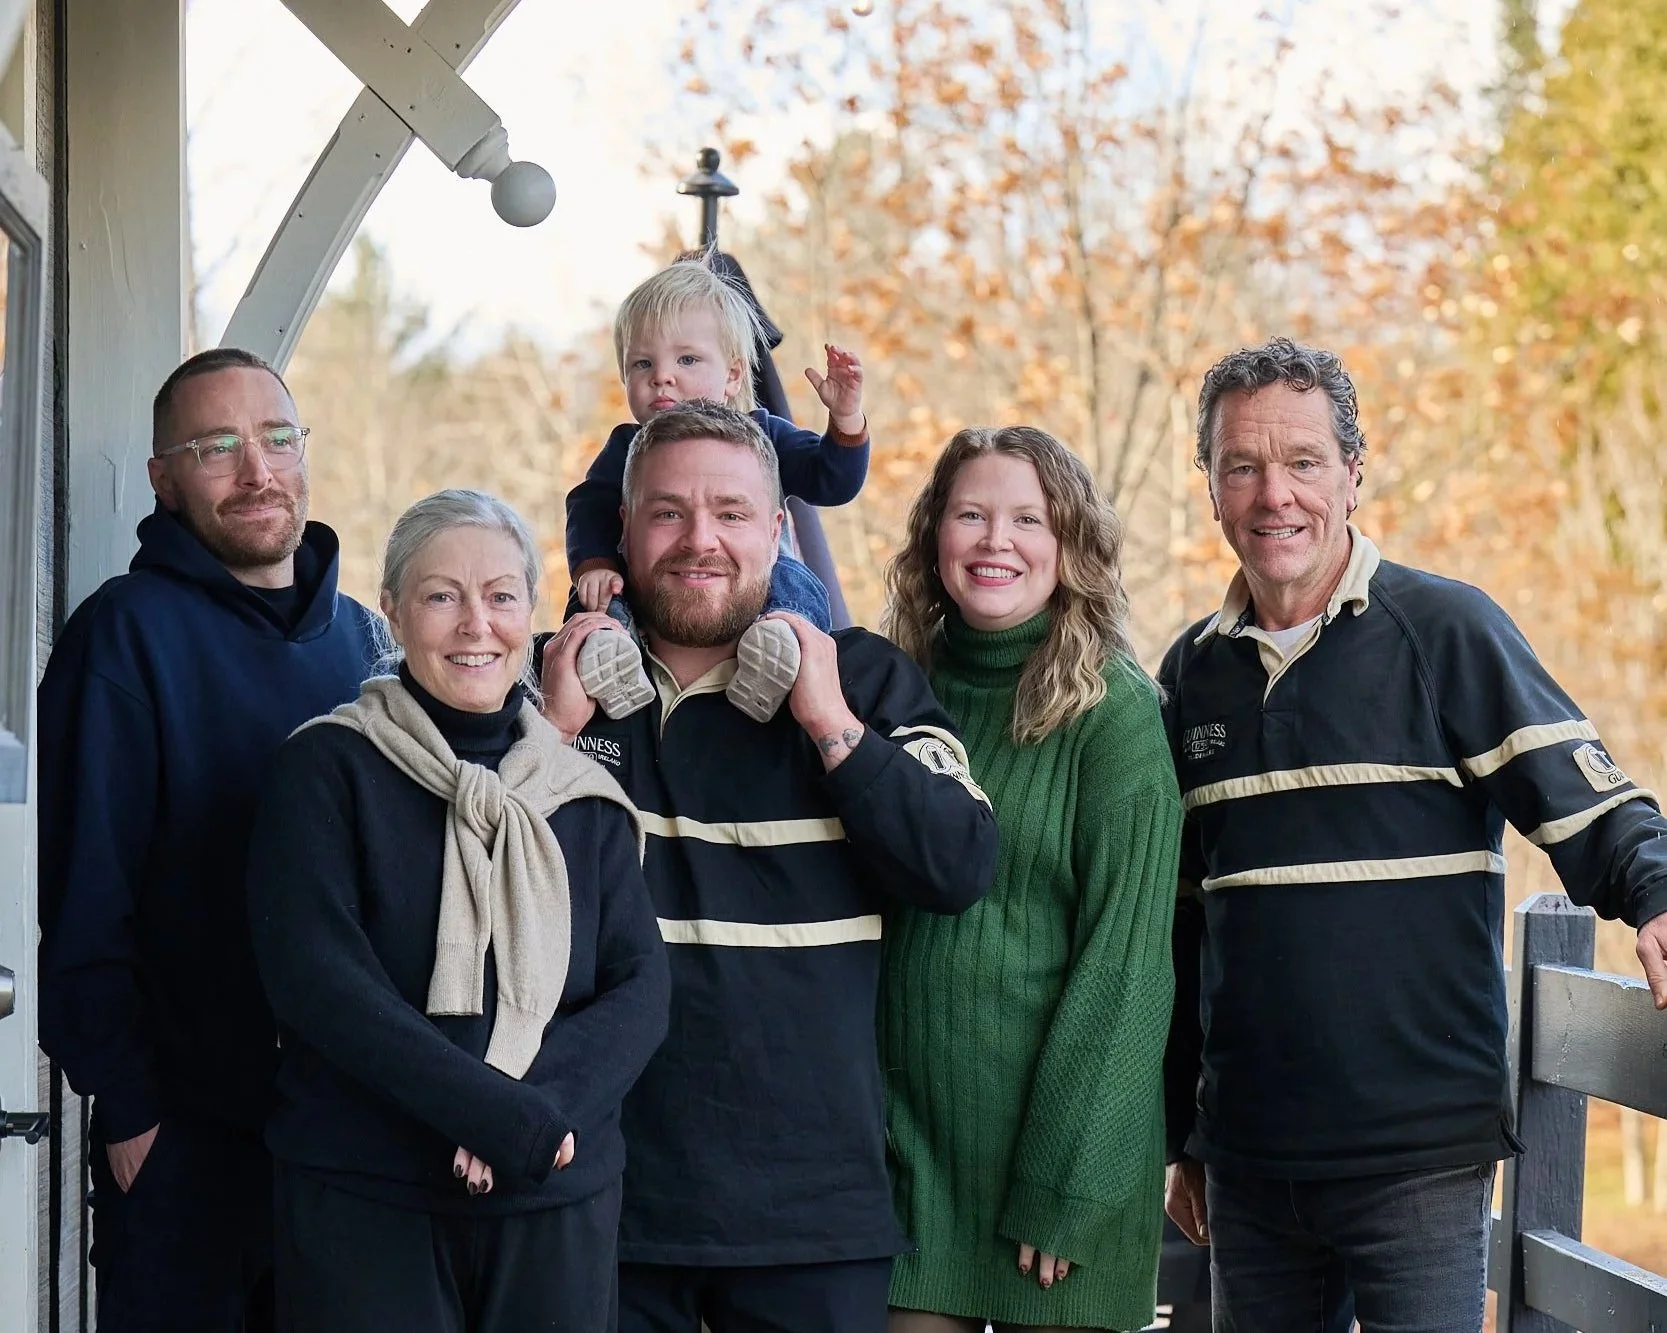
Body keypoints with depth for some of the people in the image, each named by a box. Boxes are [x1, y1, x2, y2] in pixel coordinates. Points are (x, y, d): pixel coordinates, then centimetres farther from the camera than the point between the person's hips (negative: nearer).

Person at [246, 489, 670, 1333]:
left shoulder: (582, 793, 10)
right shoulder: (327, 767, -2)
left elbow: (639, 987, 2)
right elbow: (316, 978, -13)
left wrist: (545, 1100, -18)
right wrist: (503, 1117, -20)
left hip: (560, 1203, 3)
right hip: (363, 1200, -3)